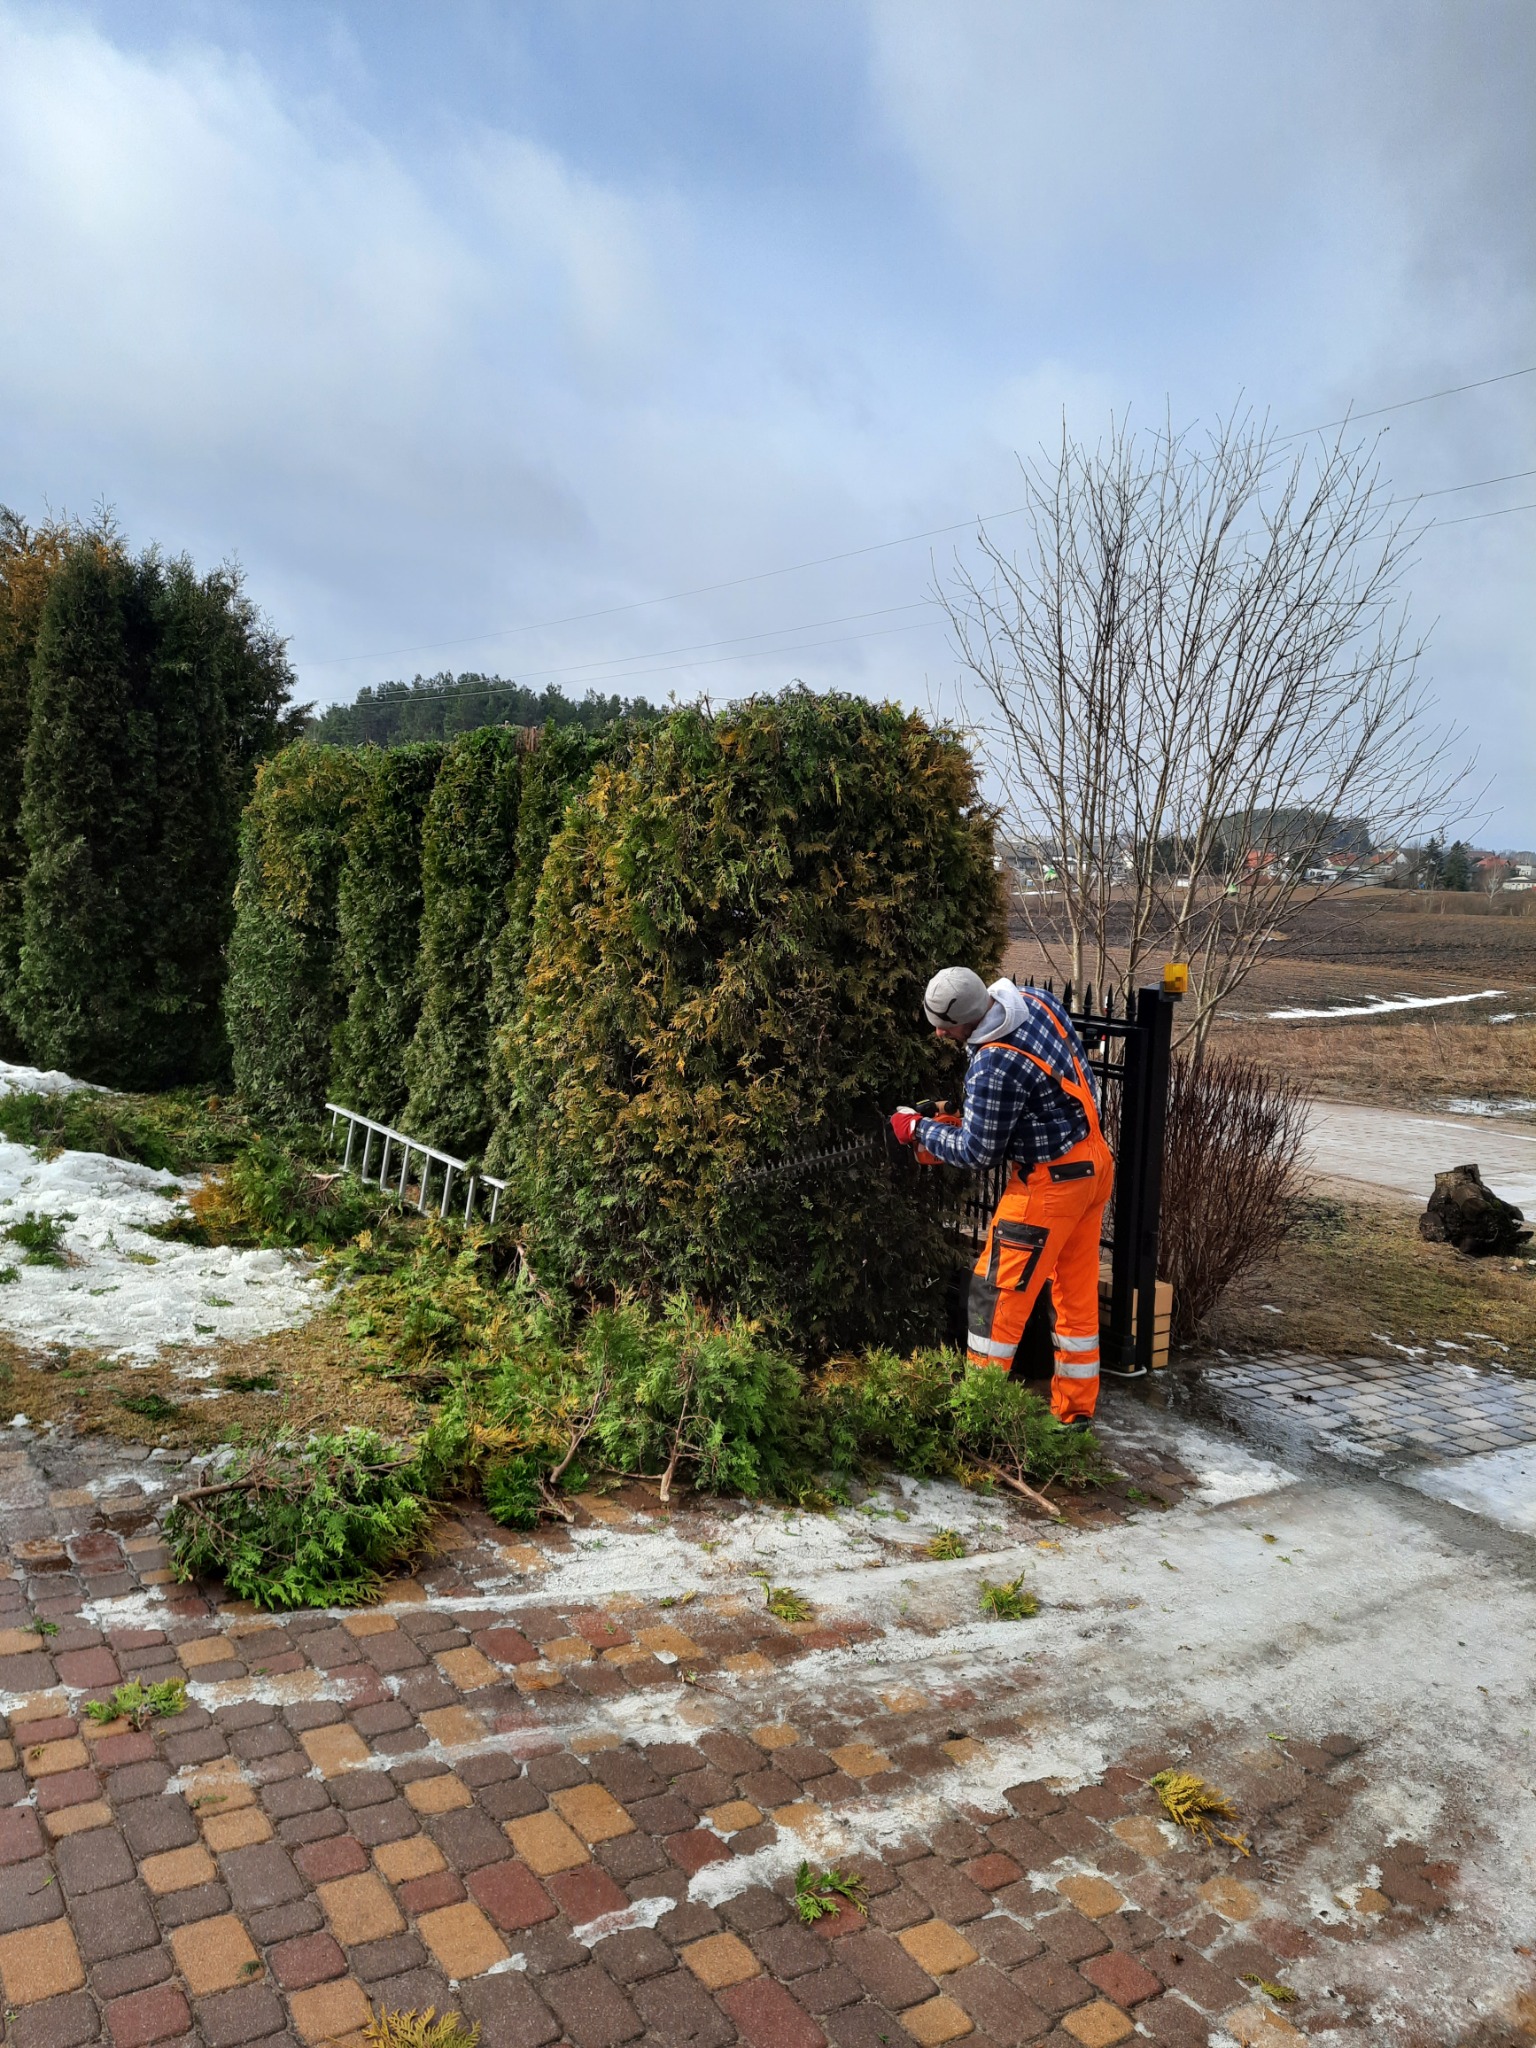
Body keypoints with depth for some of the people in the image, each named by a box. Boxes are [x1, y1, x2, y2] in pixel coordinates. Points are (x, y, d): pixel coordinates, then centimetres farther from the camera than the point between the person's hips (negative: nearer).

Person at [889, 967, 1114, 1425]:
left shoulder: (994, 1068, -28)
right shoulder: (1035, 1000, -2)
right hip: (1095, 1162, 9)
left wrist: (918, 1129, -1)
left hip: (1050, 1182, -9)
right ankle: (1076, 1409, 27)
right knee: (1077, 1294, 16)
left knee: (999, 1292, 3)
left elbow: (975, 1151, -16)